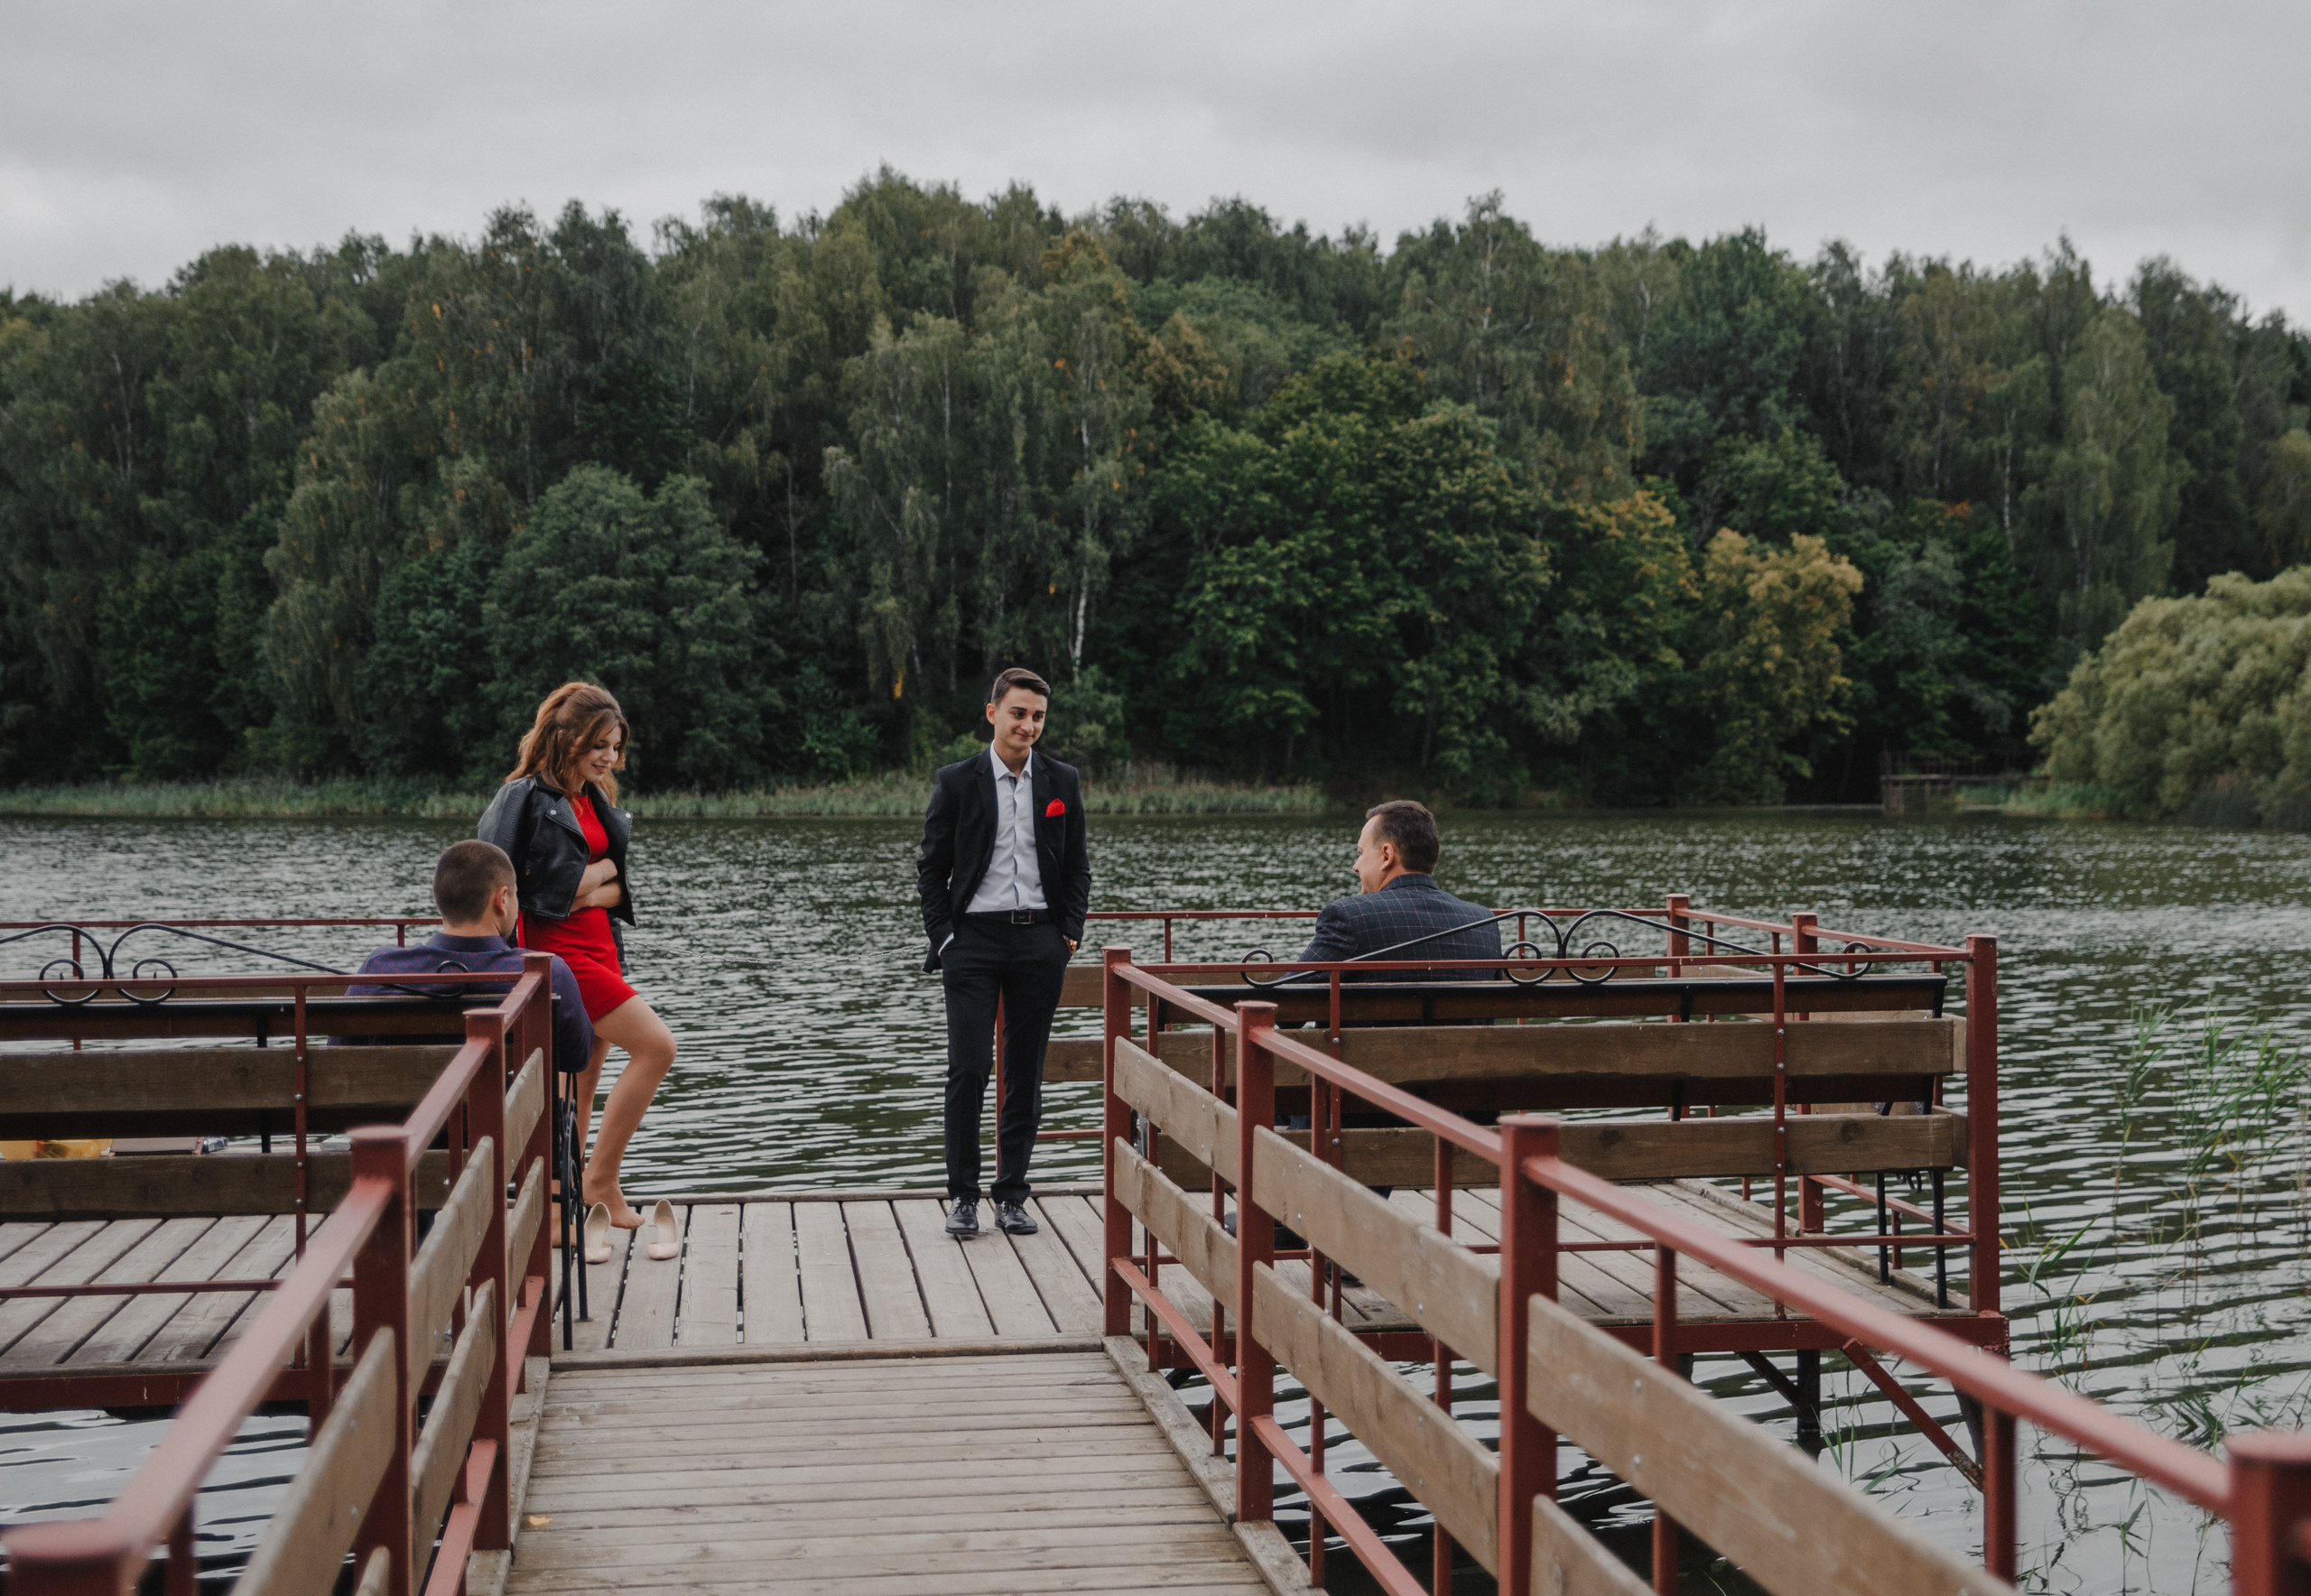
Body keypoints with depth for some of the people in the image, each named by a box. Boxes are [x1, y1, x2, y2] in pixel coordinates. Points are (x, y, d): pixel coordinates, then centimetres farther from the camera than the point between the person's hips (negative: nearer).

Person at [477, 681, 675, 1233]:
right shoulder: (528, 798, -9)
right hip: (557, 950, -8)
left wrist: (589, 890, -4)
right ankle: (601, 1182, -9)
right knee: (656, 1045, -17)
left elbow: (619, 888, 12)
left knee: (583, 1083, 8)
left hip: (598, 948, 8)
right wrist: (601, 870, -7)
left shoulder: (596, 799, 16)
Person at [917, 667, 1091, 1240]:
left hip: (1039, 941, 2)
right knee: (968, 1068, -7)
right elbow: (931, 869, 4)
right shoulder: (956, 782, 2)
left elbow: (1077, 867, 13)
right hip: (974, 936, -2)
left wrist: (1069, 932, 2)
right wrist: (942, 940, -3)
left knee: (1026, 1072, 5)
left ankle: (1012, 1194, 13)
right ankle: (963, 1194, 2)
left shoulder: (1061, 782, 9)